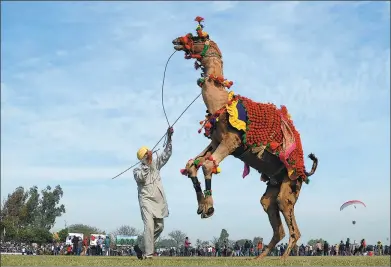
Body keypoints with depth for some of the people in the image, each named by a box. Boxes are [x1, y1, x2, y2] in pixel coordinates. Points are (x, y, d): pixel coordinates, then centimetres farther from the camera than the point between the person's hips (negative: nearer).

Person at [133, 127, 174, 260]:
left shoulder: (156, 164, 10)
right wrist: (147, 163, -25)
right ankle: (148, 254, -19)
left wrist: (169, 137, -6)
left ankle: (143, 247, 24)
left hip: (159, 201, 6)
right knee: (149, 226, -18)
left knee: (159, 226, 12)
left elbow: (167, 153, 5)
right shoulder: (137, 170, -4)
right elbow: (141, 177, -25)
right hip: (147, 200, -6)